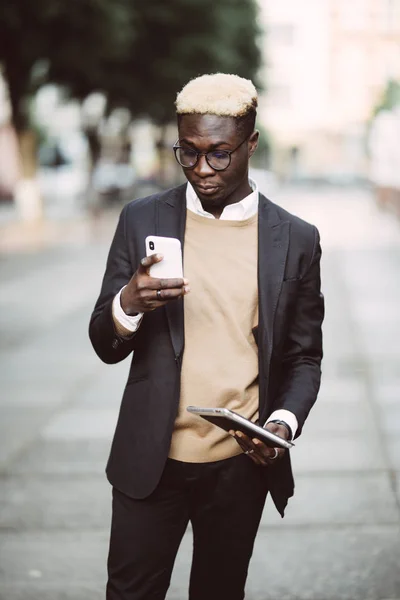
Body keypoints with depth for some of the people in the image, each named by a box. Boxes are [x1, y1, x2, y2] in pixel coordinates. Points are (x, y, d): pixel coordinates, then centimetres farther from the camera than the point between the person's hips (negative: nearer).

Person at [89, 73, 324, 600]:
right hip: (151, 459, 0)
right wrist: (129, 303, -21)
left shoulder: (295, 240, 0)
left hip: (243, 465, 0)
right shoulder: (143, 220, 0)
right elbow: (105, 345, 2)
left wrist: (285, 422, -12)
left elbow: (304, 356, 8)